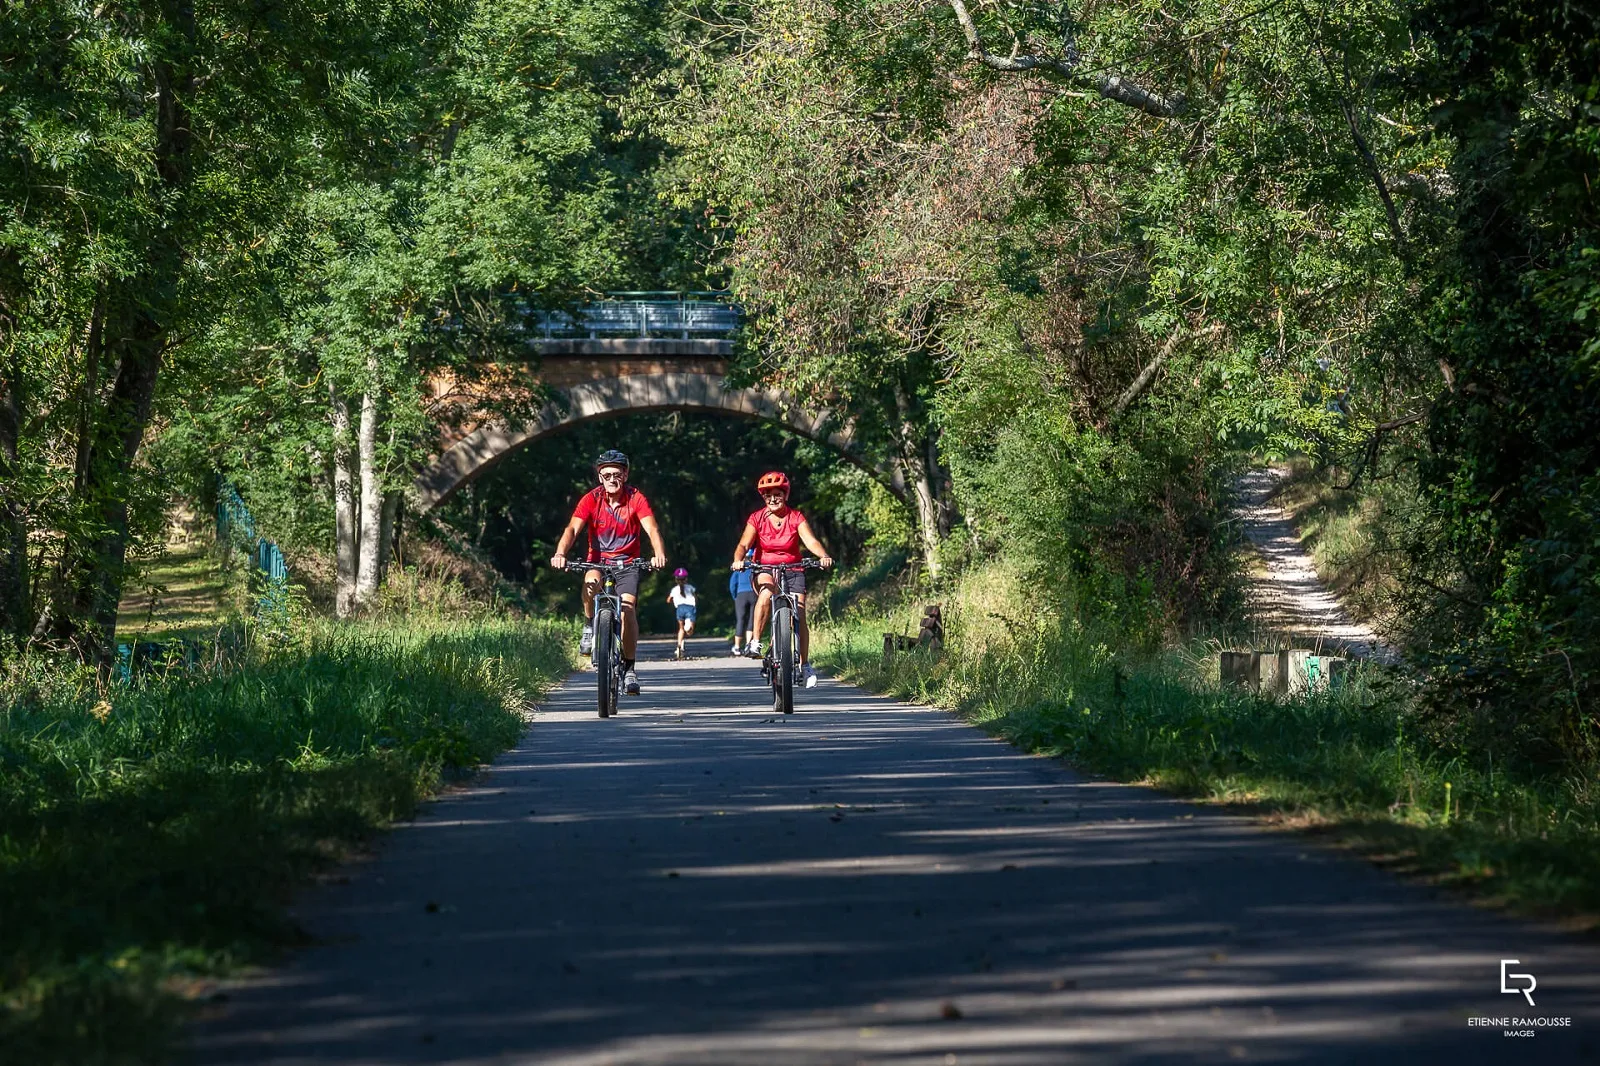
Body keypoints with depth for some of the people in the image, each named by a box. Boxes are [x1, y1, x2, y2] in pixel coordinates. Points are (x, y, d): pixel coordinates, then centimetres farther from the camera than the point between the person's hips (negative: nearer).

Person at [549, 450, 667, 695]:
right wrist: (560, 554, -42)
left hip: (627, 562, 0)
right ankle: (590, 627, -8)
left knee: (628, 607, -22)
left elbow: (652, 529, -24)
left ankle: (628, 666, -6)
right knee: (591, 582, -35)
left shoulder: (636, 499, -11)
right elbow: (572, 528, -22)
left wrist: (659, 554, -45)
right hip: (598, 559, 0)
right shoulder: (591, 499, -10)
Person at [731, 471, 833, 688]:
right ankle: (756, 641, -26)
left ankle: (805, 665, 3)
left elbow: (811, 541, -18)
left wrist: (824, 556, -38)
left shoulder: (796, 518, -5)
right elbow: (744, 544, -15)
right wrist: (738, 560, -37)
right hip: (765, 570, -1)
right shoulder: (757, 519, -5)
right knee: (766, 593, -36)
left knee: (799, 615, -11)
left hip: (792, 570, 1)